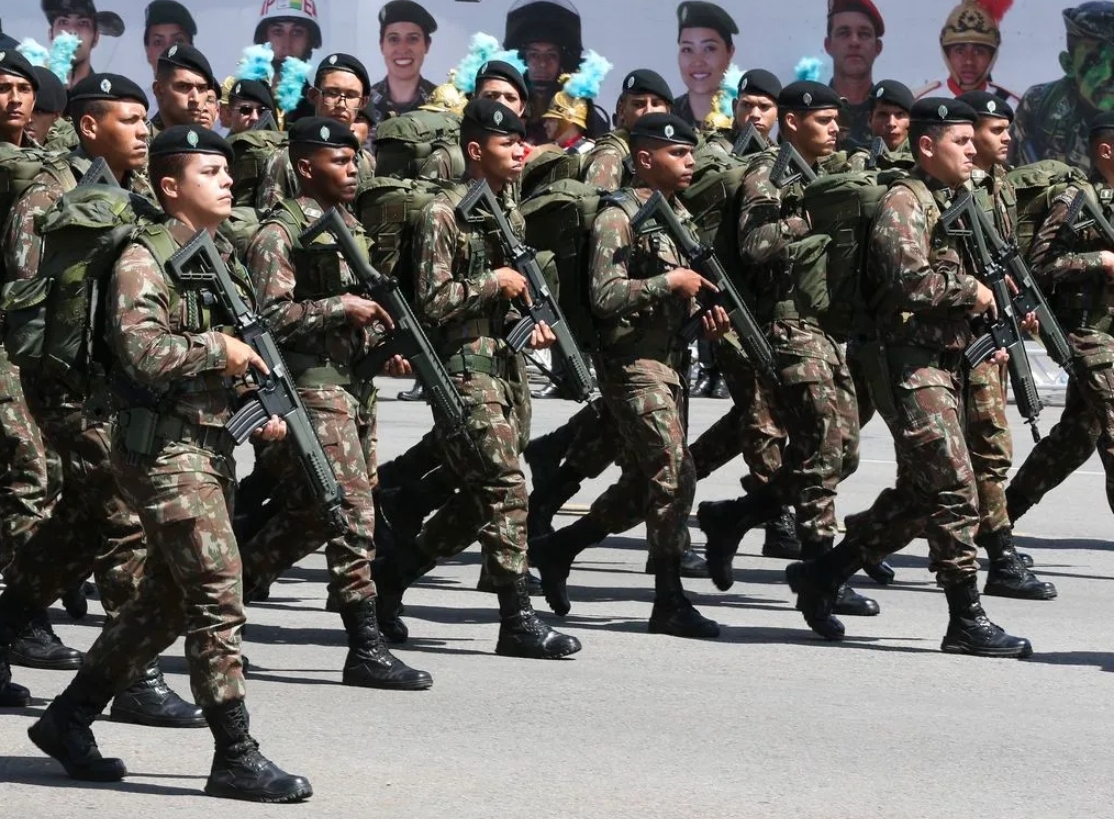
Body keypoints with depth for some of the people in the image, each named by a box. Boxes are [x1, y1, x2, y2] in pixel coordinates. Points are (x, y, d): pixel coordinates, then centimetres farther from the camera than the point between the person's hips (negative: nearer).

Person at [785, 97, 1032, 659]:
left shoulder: (954, 203, 19)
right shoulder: (904, 202, -10)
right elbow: (912, 280, -24)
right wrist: (970, 291, -11)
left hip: (945, 364, 10)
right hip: (912, 365, -10)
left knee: (917, 497, 13)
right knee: (954, 494, -10)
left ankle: (820, 576, 23)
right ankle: (967, 622, -6)